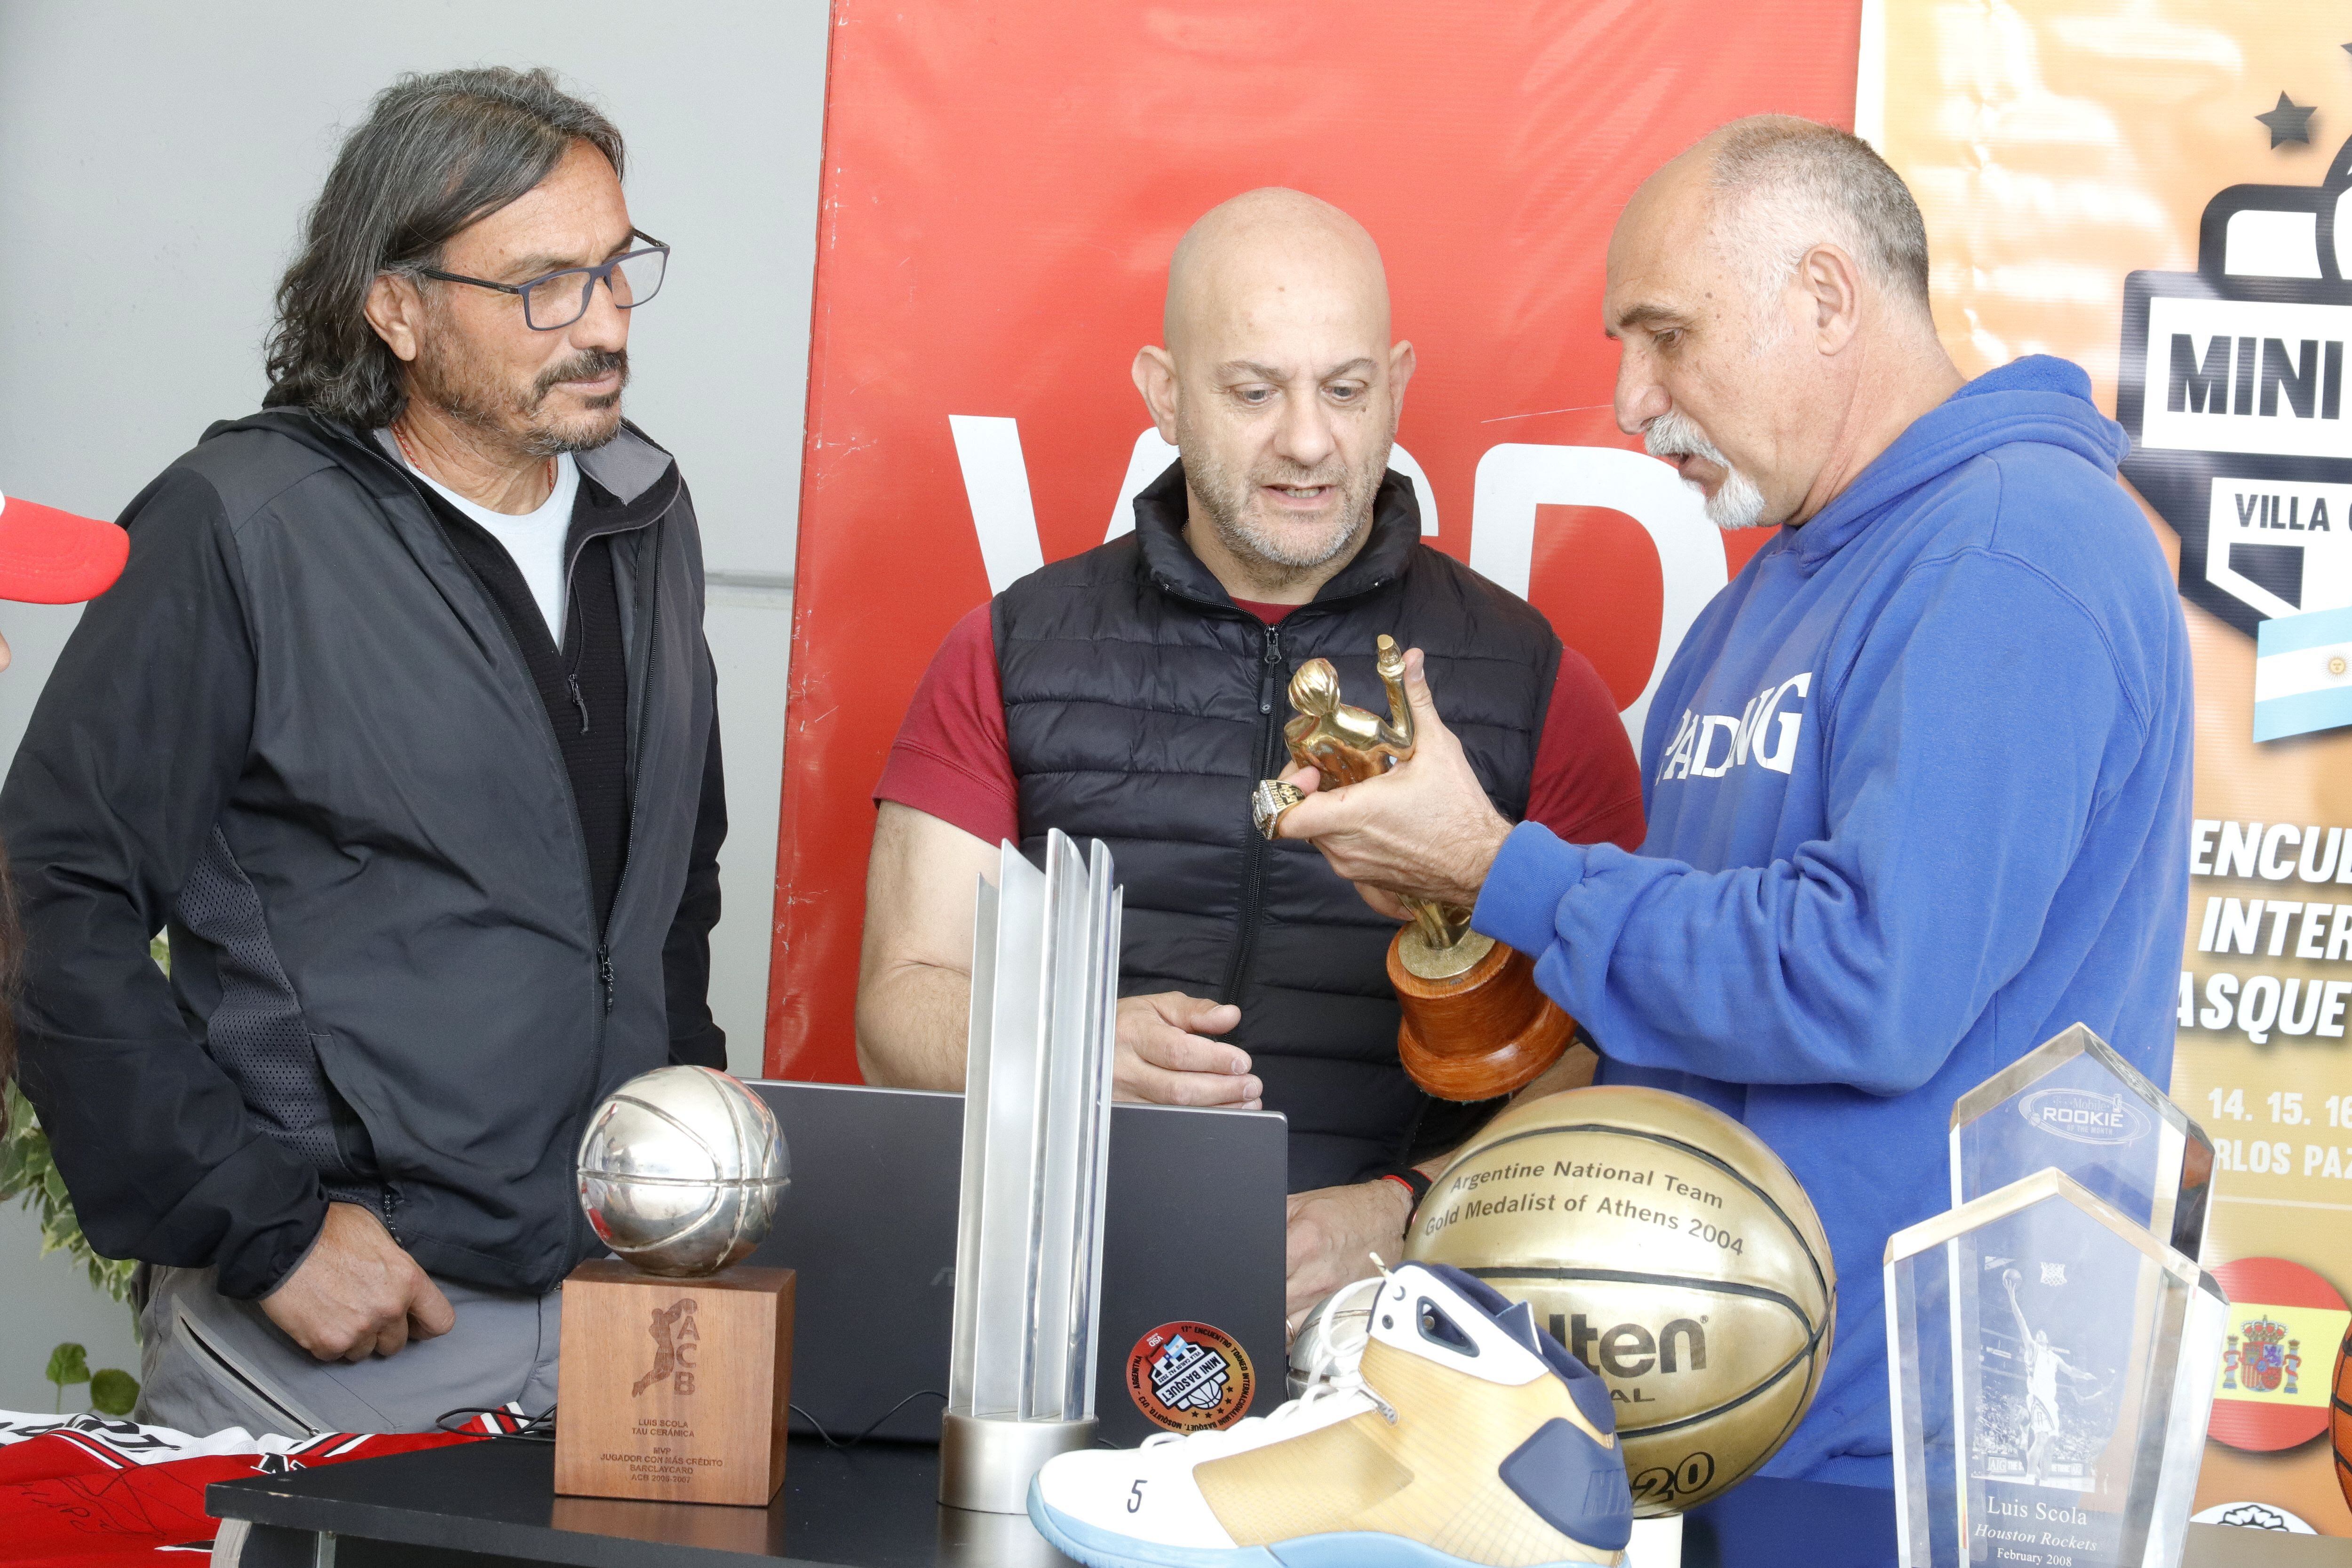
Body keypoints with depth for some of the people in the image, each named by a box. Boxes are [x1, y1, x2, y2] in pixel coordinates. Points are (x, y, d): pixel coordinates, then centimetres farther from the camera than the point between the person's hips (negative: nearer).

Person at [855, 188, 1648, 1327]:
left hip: (1385, 1317, -1)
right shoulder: (1012, 655, 12)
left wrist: (1400, 1214, -13)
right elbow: (905, 1007, 9)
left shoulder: (1533, 686, 9)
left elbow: (1599, 1067, 4)